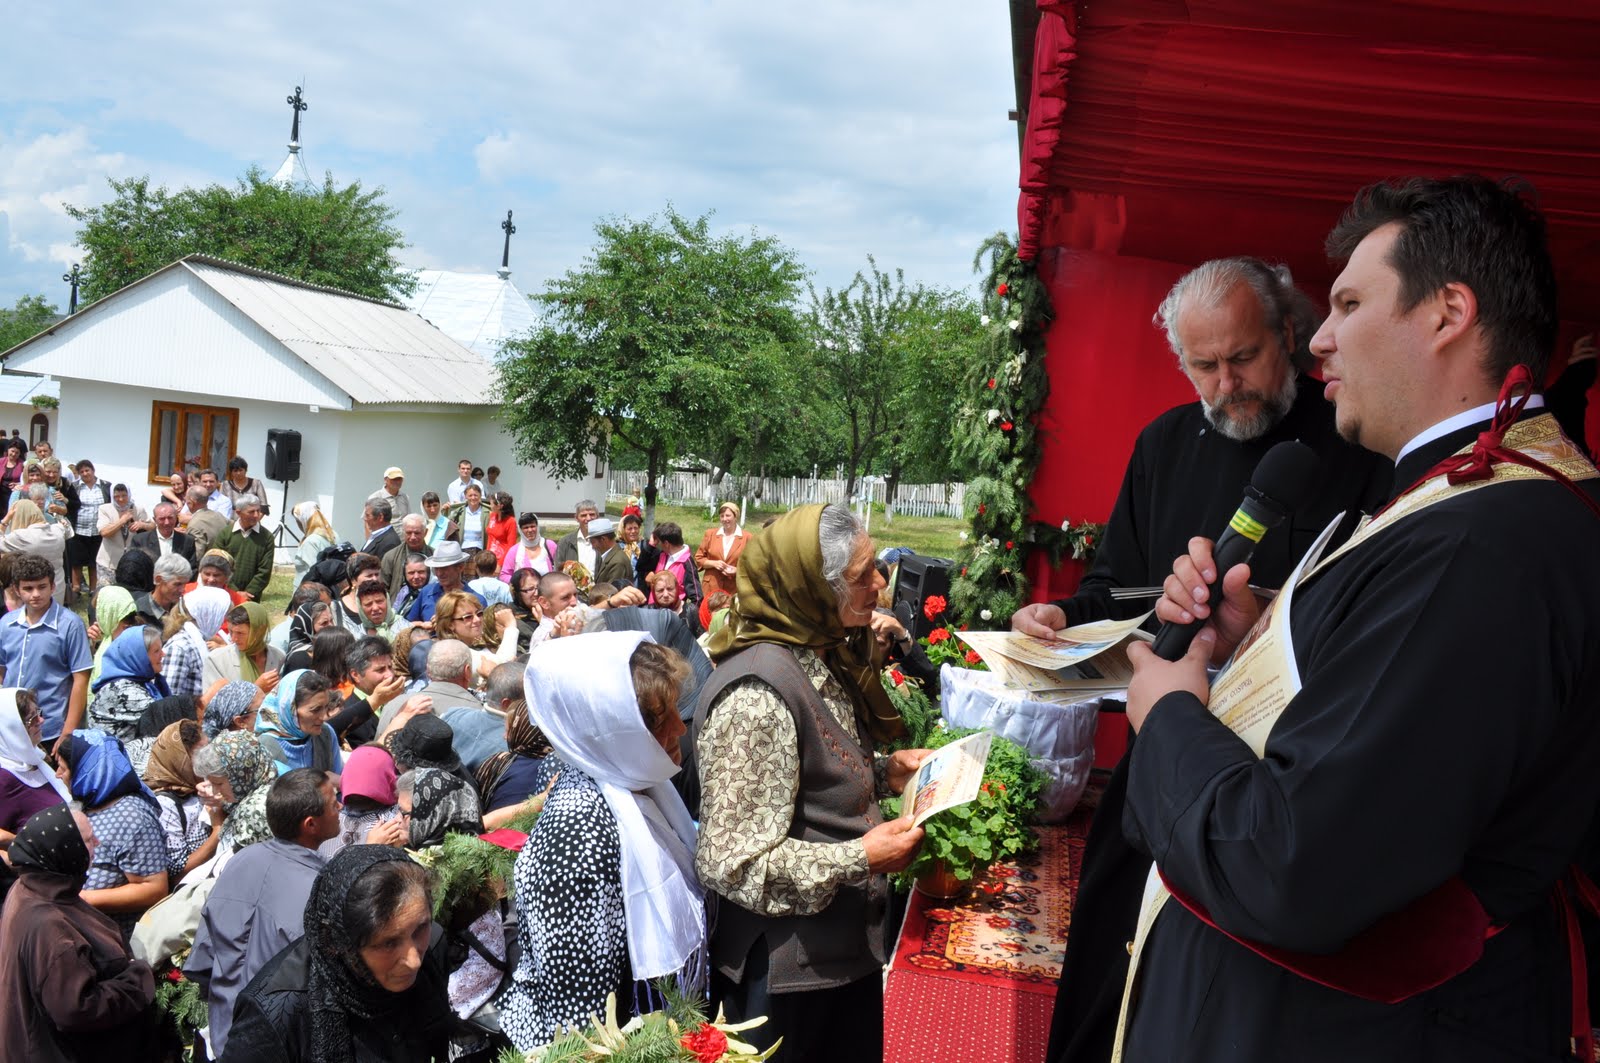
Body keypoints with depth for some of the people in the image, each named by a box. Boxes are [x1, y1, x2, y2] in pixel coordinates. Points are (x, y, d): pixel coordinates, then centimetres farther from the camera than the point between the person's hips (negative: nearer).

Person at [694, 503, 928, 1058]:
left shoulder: (820, 660, 4)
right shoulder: (757, 693, -26)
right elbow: (734, 862, -26)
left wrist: (884, 773, 4)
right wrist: (861, 858, -25)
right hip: (785, 972, -9)